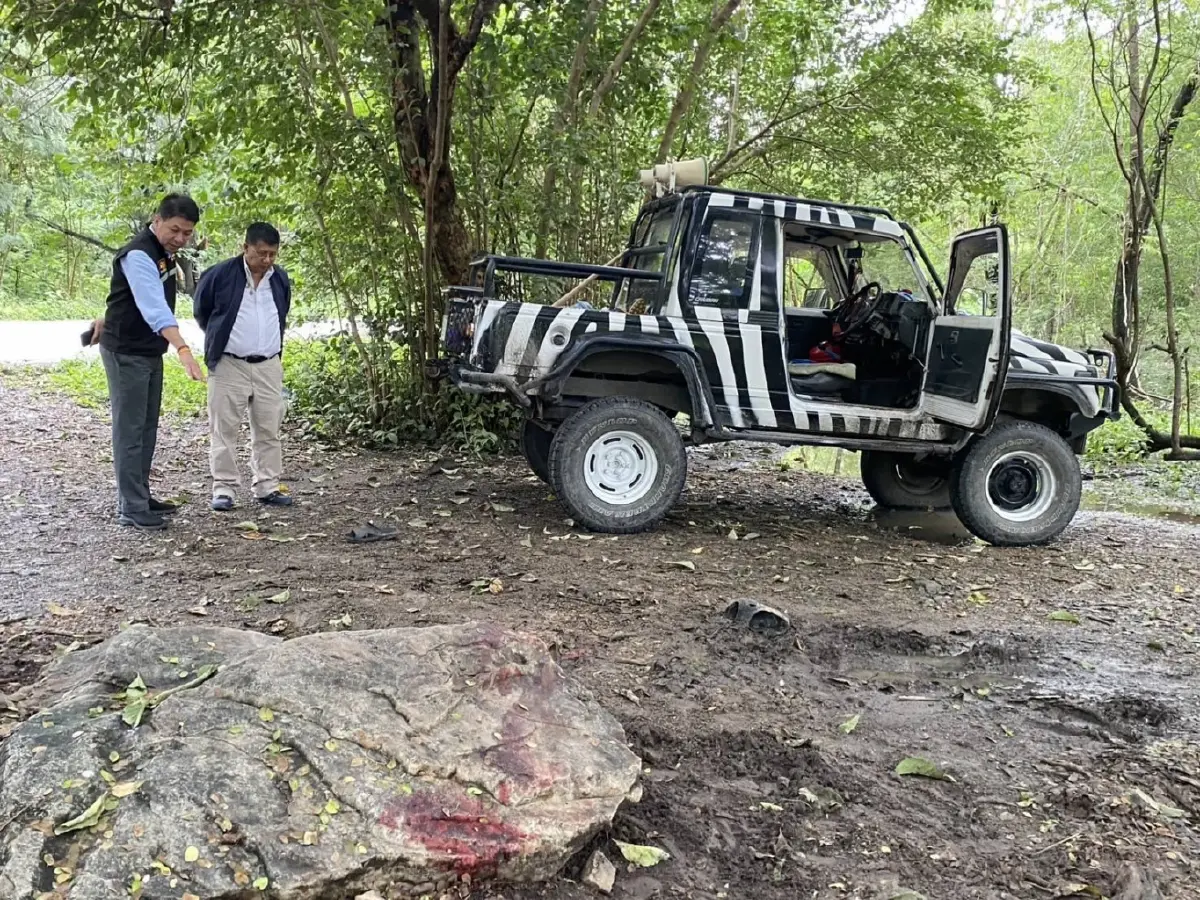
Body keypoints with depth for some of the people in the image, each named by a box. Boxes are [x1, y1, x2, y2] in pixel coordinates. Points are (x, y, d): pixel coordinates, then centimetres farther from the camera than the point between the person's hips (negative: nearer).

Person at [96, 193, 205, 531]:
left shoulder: (166, 251, 6)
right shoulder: (139, 255, -25)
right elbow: (155, 308, -39)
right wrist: (184, 351, -51)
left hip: (151, 351, 9)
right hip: (126, 352, -9)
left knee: (147, 426, 13)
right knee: (130, 429, -7)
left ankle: (141, 496, 21)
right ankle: (131, 508, -3)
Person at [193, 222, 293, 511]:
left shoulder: (281, 279, 5)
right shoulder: (219, 275, -9)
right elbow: (201, 311, 6)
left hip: (269, 366, 4)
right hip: (229, 365, -4)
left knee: (269, 429, 6)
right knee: (224, 428, 0)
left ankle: (267, 487, 15)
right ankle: (224, 488, 7)